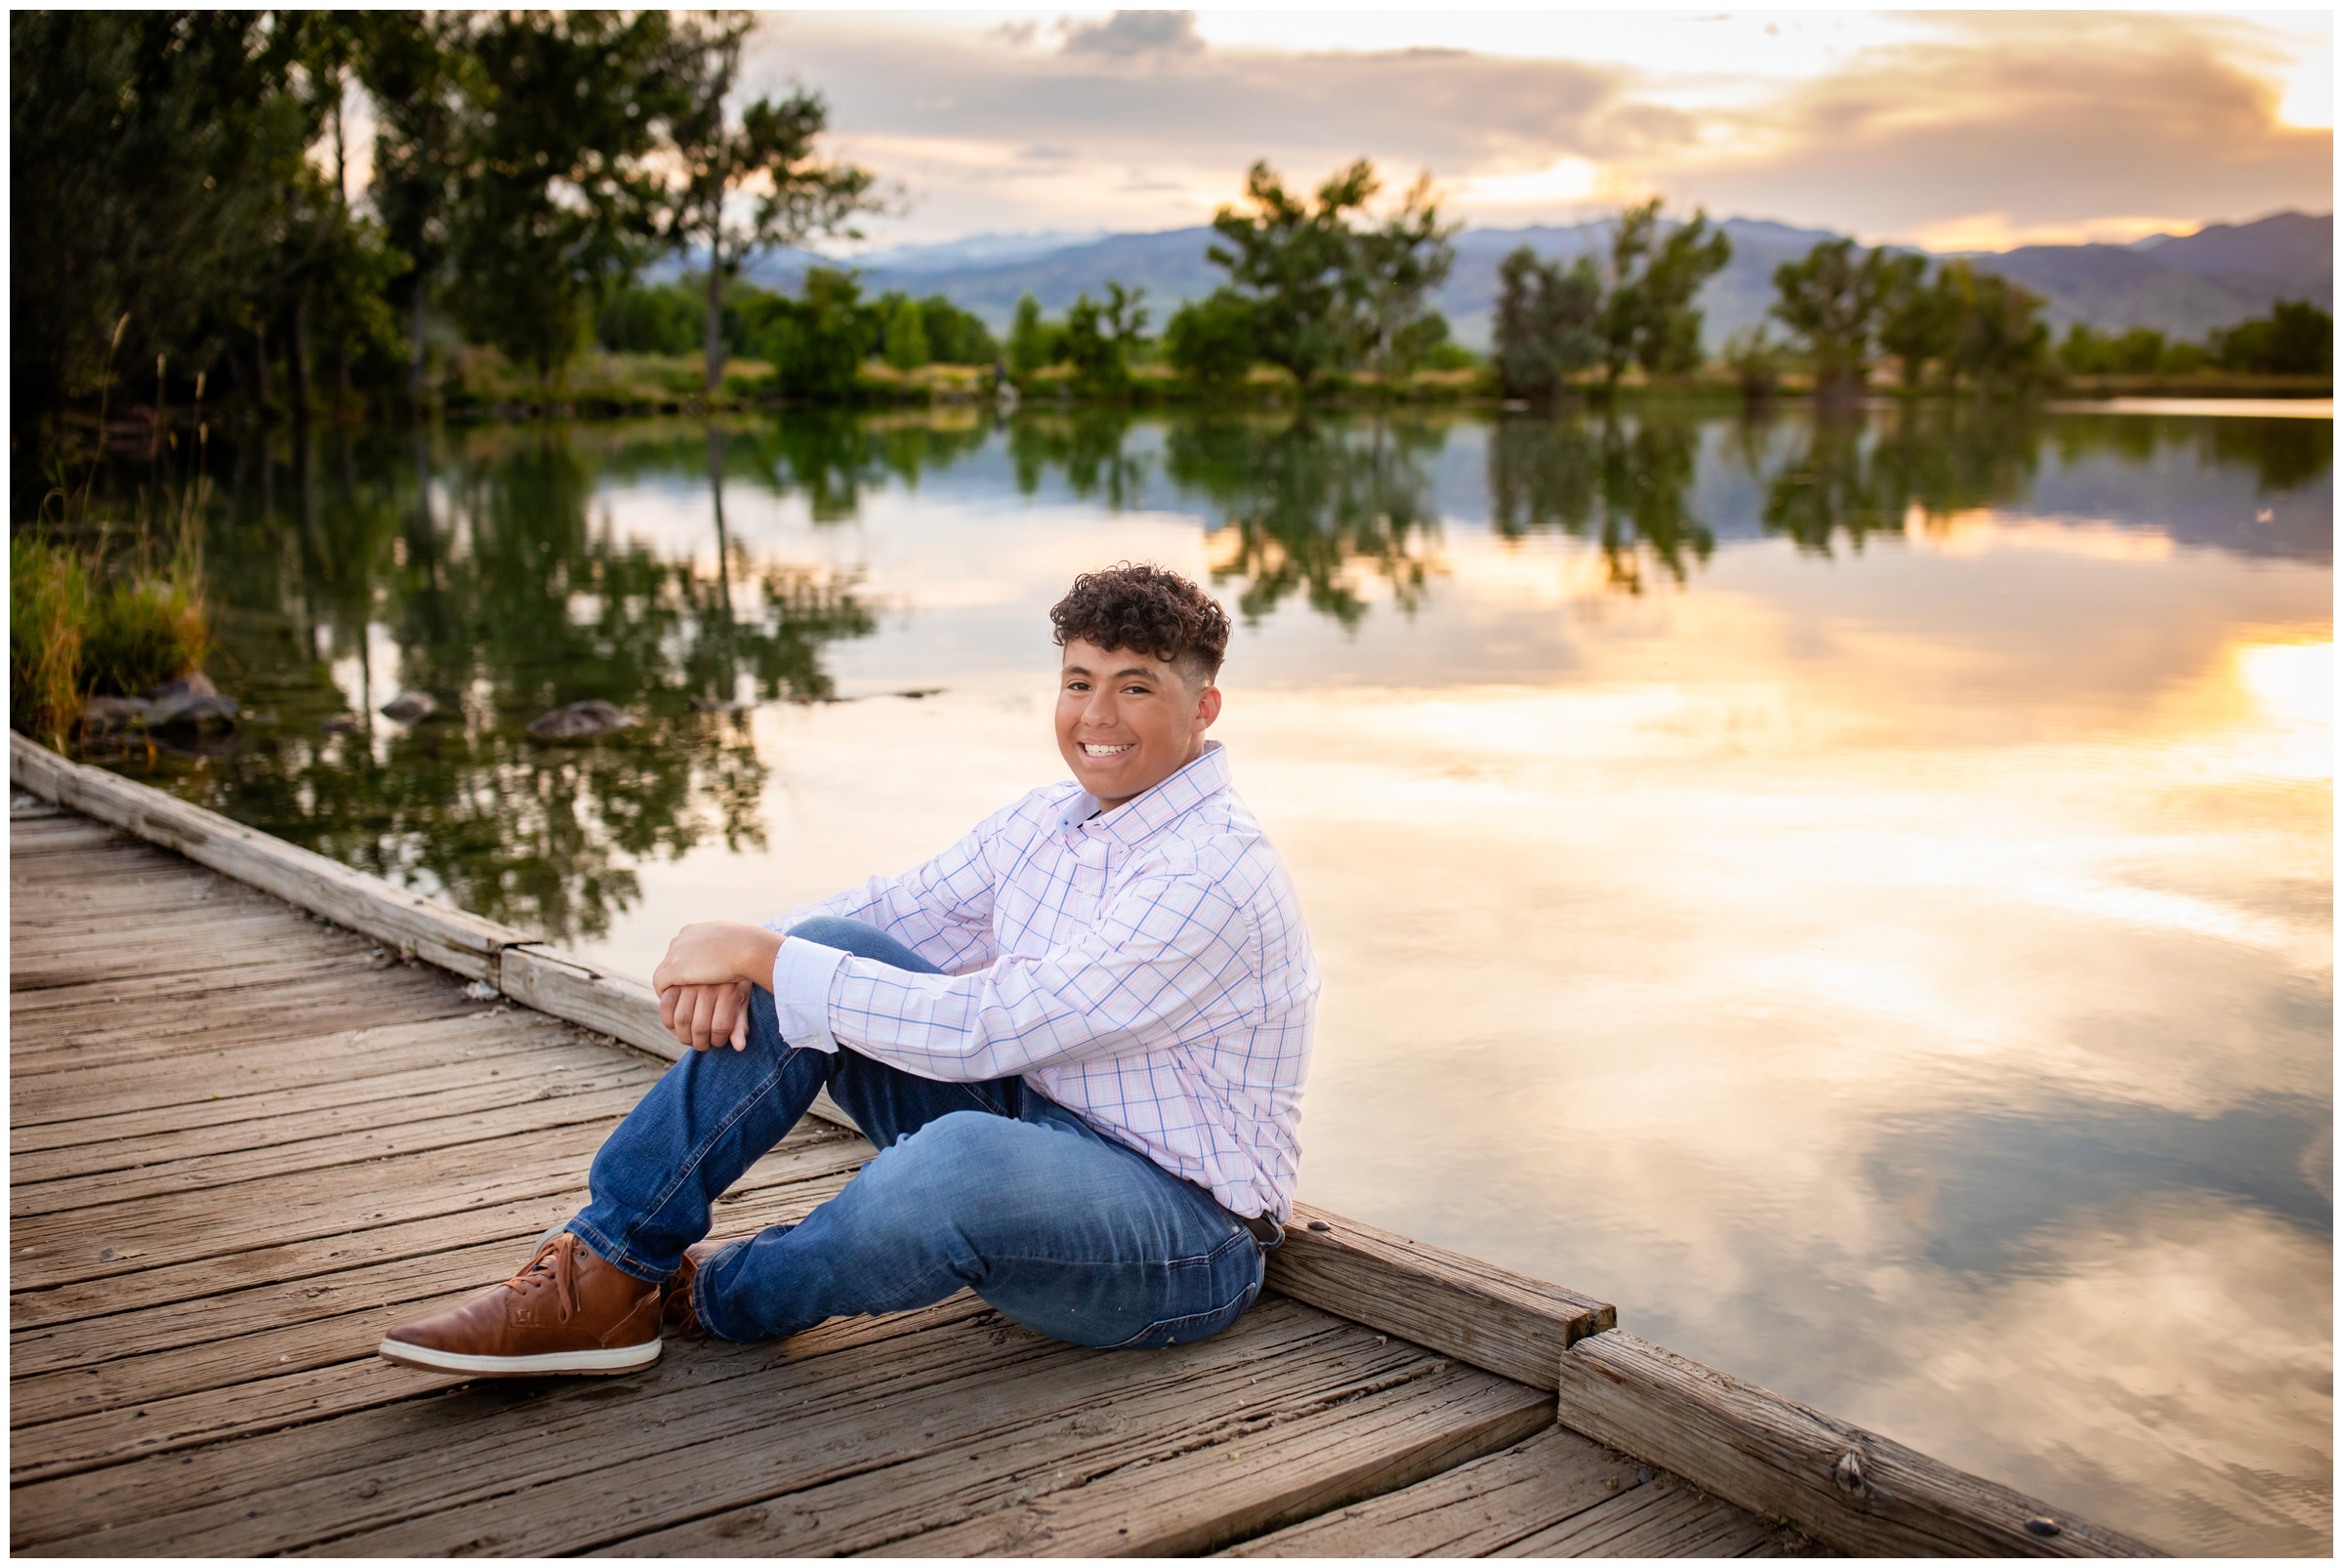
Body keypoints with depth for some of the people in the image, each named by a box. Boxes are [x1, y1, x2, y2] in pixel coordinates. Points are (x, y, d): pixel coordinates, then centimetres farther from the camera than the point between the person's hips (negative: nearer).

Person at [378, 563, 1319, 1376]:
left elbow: (979, 1029, -27)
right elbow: (886, 912, 11)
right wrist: (734, 957, -11)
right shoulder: (1042, 825, 7)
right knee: (827, 952, -7)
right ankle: (604, 1273, -8)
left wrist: (764, 956, -20)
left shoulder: (1215, 876, -22)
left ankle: (704, 1300, -7)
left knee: (961, 1156, -40)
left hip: (1181, 1240, -8)